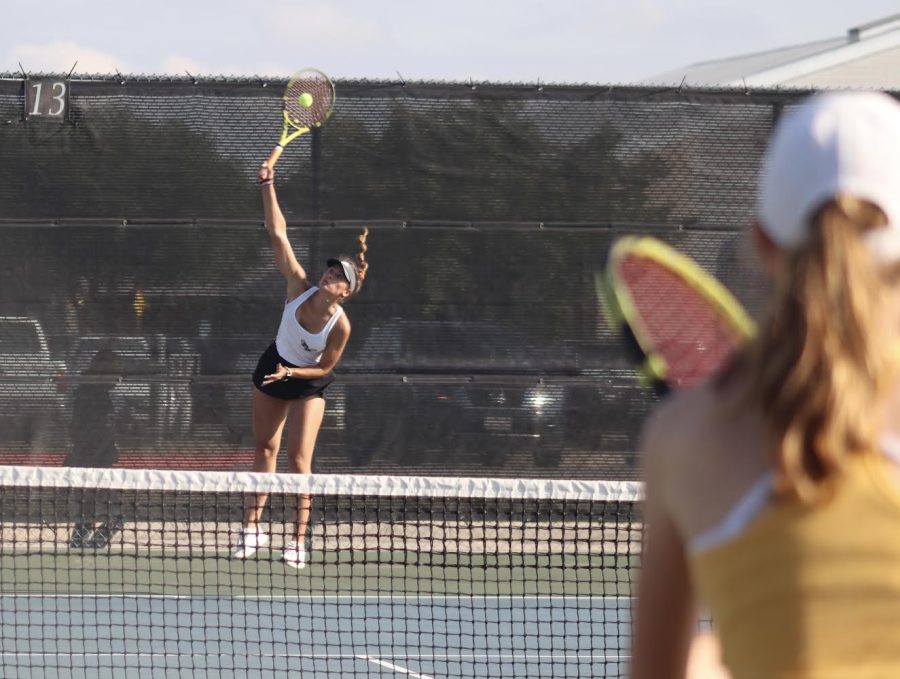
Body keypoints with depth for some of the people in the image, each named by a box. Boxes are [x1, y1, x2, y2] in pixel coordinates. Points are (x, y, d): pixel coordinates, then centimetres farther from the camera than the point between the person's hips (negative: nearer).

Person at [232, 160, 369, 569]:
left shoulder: (340, 326, -30)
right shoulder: (299, 287, -24)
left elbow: (324, 369, -16)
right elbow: (278, 235, -25)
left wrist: (290, 373, -30)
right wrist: (268, 186, -29)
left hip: (308, 382, -4)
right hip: (274, 367, 4)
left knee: (299, 459, -9)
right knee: (265, 448, 12)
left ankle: (299, 542, -4)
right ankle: (252, 527, 20)